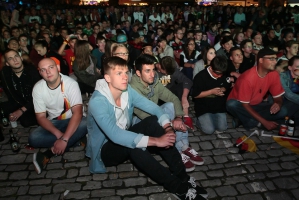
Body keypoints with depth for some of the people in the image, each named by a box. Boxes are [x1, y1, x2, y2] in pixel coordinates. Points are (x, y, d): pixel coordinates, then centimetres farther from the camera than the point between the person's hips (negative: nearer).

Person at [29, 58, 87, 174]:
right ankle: (74, 140, -16)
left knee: (86, 124, -35)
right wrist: (59, 134, -26)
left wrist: (64, 139, -38)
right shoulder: (38, 88, -10)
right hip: (53, 123, 2)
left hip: (72, 121, -2)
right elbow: (41, 117, -9)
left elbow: (77, 112, -28)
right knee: (33, 138, -25)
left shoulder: (71, 83, -21)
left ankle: (48, 154, -26)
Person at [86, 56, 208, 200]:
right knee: (133, 145, -37)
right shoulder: (98, 102, -30)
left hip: (123, 138, 7)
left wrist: (167, 127, -28)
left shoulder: (127, 91, -9)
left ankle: (182, 176, -16)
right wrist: (155, 141, -43)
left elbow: (152, 107, -8)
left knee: (153, 122, -18)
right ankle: (178, 187, -24)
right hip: (104, 149, -6)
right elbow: (115, 135, -40)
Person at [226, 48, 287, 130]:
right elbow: (245, 105, -24)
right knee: (231, 104, -38)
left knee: (282, 111, -16)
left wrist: (278, 104, -28)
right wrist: (264, 122, -28)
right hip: (240, 105, -5)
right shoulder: (248, 77, -28)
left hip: (257, 105, 6)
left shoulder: (274, 74, -11)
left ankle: (244, 120, -14)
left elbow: (278, 97, -2)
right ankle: (256, 122, -14)